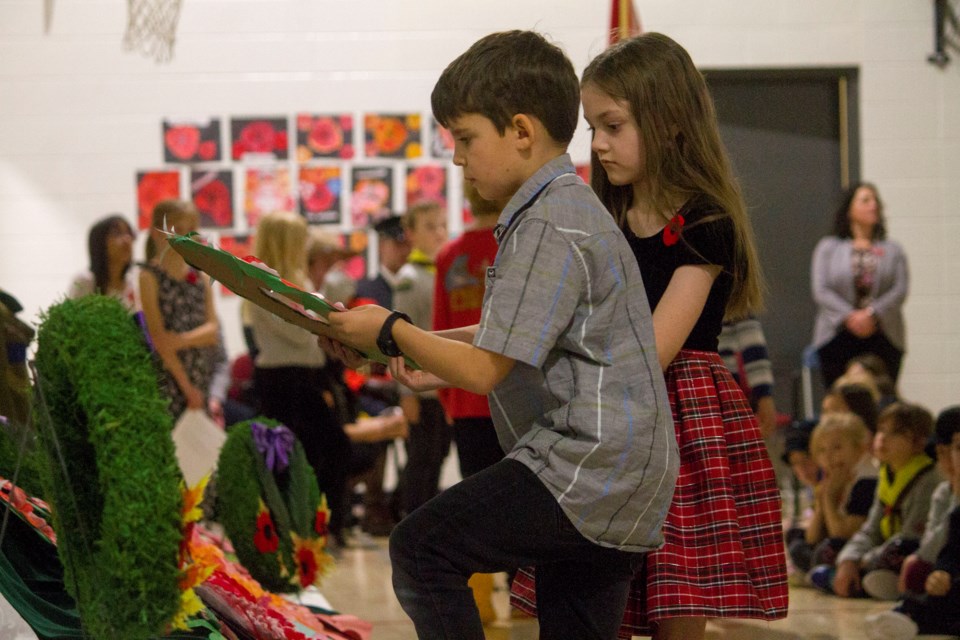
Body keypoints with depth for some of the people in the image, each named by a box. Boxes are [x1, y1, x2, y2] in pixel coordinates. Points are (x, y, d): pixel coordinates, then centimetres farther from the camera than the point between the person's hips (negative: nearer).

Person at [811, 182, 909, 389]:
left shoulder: (892, 250, 16)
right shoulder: (828, 247, 12)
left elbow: (900, 290, 3)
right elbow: (821, 290, 1)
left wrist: (871, 314, -13)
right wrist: (850, 317, -13)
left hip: (883, 340, 1)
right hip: (838, 338, -1)